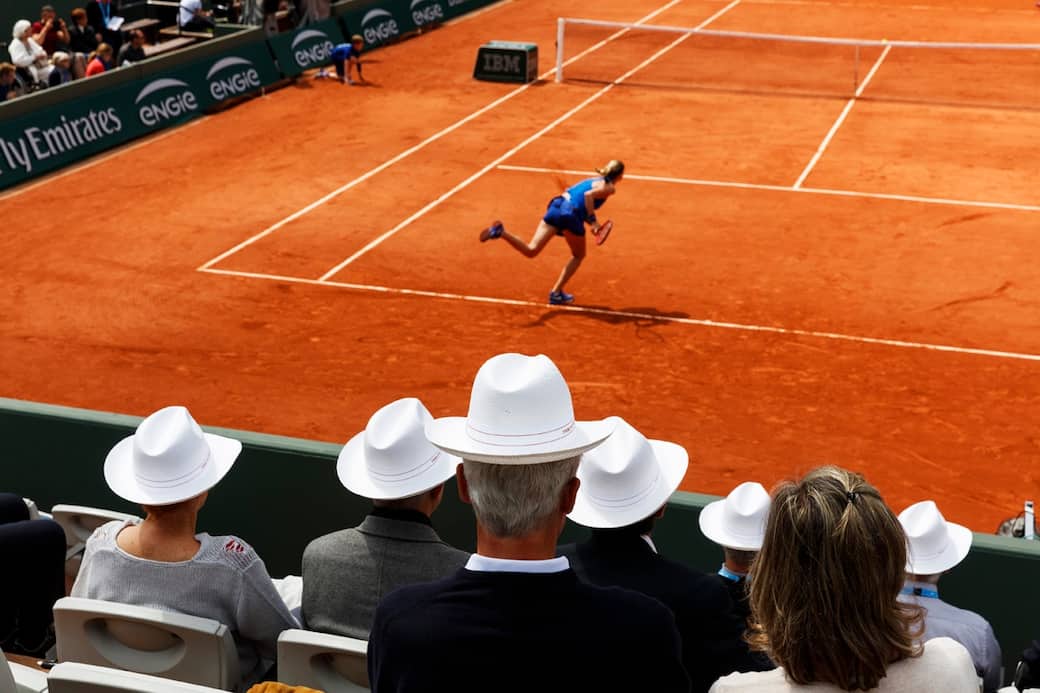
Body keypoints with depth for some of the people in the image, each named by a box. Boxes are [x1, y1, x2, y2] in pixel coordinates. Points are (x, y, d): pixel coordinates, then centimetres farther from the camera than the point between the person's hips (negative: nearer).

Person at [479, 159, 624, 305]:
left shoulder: (594, 180, 28)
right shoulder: (610, 187, 4)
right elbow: (589, 195, -14)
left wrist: (591, 222, 25)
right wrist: (593, 220, -10)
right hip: (572, 214, -6)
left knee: (530, 250, 0)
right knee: (578, 256, 20)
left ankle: (501, 232, -24)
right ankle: (556, 293, 16)